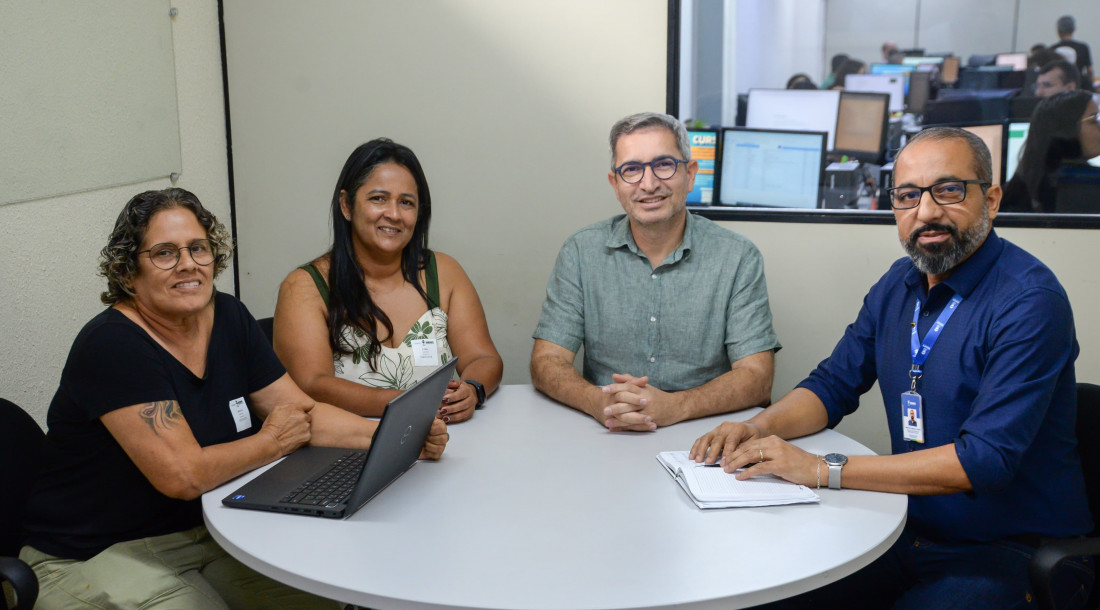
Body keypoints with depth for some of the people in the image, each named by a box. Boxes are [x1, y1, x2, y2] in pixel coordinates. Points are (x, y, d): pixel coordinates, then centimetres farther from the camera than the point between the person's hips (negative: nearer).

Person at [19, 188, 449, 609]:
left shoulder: (229, 317, 1)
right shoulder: (111, 345, -22)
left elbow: (307, 413, 1)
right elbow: (183, 475, -27)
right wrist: (272, 442, -12)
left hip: (210, 530, 6)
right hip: (95, 556, -6)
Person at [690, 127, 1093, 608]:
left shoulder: (1029, 301, -19)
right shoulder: (898, 285, 6)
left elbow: (986, 458, -26)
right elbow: (833, 385, 14)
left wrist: (823, 470, -27)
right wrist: (758, 429, -8)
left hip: (1016, 551, -6)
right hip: (912, 529, 6)